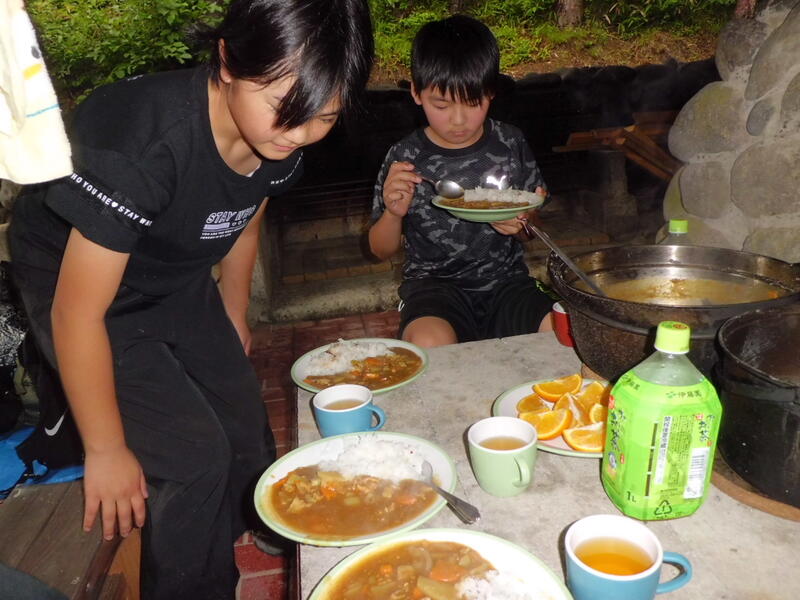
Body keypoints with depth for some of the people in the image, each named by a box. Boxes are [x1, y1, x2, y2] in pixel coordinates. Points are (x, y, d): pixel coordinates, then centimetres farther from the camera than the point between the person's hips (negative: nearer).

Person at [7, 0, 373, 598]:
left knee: (247, 445, 8)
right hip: (77, 282, -5)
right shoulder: (142, 142, -38)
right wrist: (107, 452, -18)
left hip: (180, 282, 6)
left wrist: (234, 319, 18)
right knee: (193, 458, -13)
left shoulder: (279, 140, -17)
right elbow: (78, 313, -29)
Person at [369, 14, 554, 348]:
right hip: (433, 282, -2)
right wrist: (394, 213, -16)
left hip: (506, 278, 3)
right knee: (429, 344, -35)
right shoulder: (405, 158, -3)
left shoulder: (510, 144, 3)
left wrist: (521, 224, -11)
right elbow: (381, 250, 5)